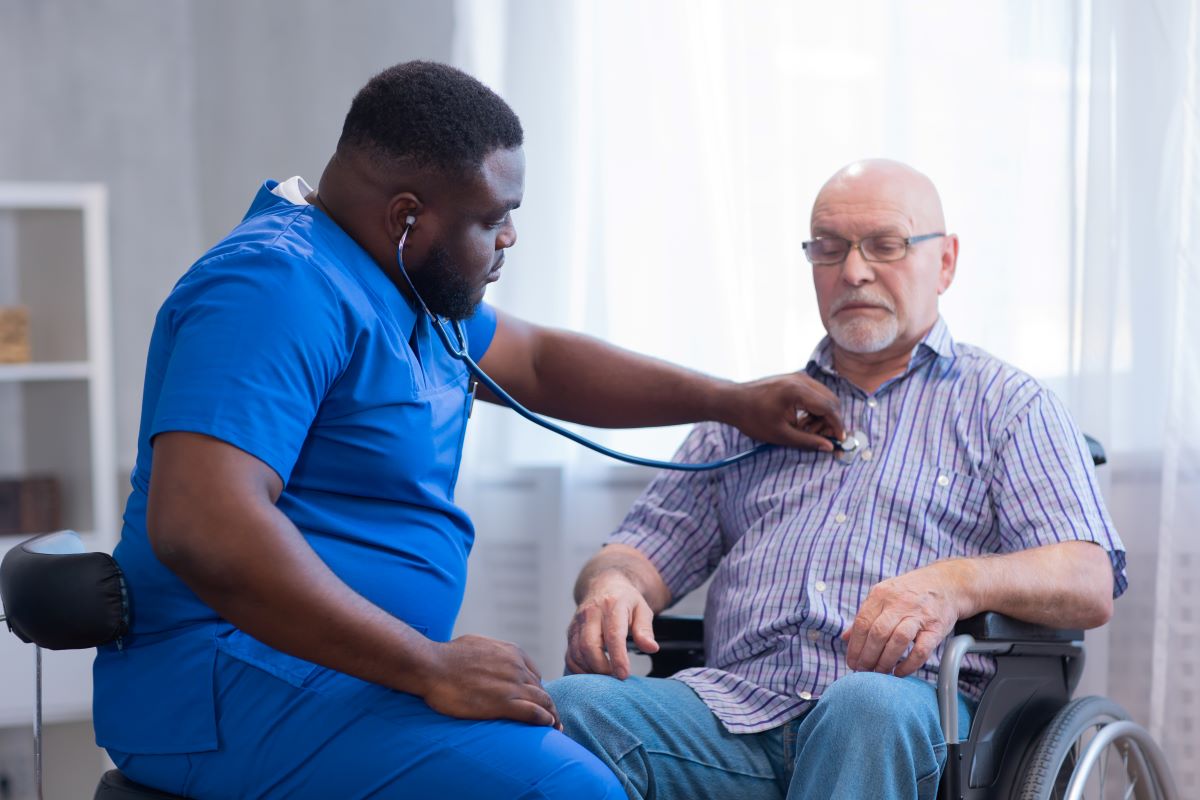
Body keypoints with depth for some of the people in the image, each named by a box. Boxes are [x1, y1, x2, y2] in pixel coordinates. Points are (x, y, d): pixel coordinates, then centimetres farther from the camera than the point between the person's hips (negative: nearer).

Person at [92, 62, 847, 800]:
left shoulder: (401, 281, 13)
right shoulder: (279, 286, -19)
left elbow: (538, 362, 29)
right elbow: (202, 529, -31)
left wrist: (729, 400, 20)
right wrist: (433, 668, -27)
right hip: (236, 686, -10)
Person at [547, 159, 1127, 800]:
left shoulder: (1007, 404, 17)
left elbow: (1090, 584, 3)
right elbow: (646, 550, 24)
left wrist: (956, 583, -18)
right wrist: (610, 584, -3)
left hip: (912, 705, -2)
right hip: (734, 706, 3)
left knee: (870, 706, -40)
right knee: (573, 707, -29)